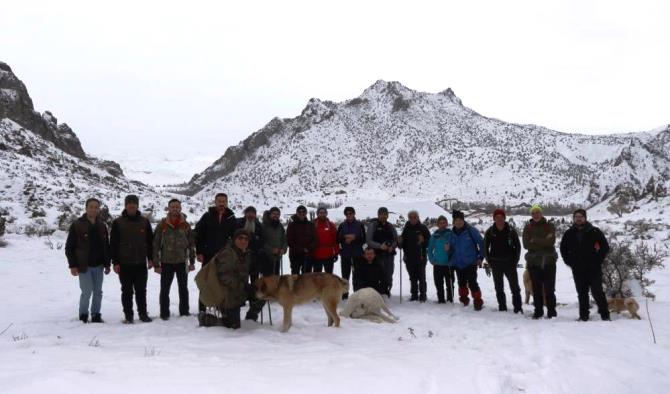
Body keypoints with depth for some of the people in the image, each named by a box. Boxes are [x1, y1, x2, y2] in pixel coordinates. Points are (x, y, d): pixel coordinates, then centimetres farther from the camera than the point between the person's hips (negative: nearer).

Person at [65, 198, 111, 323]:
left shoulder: (102, 226, 9)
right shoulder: (77, 225, -4)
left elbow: (106, 247, 15)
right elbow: (69, 247, -4)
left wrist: (107, 264, 10)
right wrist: (72, 265, -10)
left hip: (98, 266, 4)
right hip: (84, 266, -4)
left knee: (98, 292, 8)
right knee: (87, 292, -7)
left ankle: (96, 315, 18)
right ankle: (83, 315, 11)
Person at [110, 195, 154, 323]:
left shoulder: (145, 222, 6)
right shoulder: (118, 222, -1)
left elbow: (150, 241, 11)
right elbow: (113, 244, -1)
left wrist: (150, 258, 5)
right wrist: (115, 262, -6)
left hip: (141, 263, 2)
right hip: (124, 264, -2)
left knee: (141, 290, 8)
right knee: (127, 291, 5)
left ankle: (143, 313, 17)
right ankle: (128, 315, 13)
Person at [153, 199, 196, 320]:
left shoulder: (185, 225, 3)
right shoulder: (162, 225, -3)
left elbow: (191, 244, 7)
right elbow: (156, 245, -3)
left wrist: (192, 262, 4)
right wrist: (156, 264, -6)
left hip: (182, 262, 2)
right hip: (166, 263, -2)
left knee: (183, 289, 11)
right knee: (165, 290, 4)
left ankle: (184, 312, 21)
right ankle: (164, 313, 13)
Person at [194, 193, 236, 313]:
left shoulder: (231, 218, 4)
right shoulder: (207, 216, -1)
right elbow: (198, 234, -1)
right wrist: (199, 252, -7)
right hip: (208, 255, -2)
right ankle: (202, 308, 8)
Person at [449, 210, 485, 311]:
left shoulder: (471, 230, -9)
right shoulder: (453, 233, 6)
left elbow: (481, 243, -3)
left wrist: (480, 257, -7)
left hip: (471, 263, -5)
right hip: (458, 263, 5)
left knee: (472, 283, -11)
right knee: (462, 283, 14)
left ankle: (478, 302, -1)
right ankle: (464, 300, 30)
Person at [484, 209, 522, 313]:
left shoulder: (511, 231, -4)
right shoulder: (490, 232, -1)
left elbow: (517, 246, 4)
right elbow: (485, 247, 8)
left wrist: (515, 260, -2)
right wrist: (489, 261, 2)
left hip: (510, 263, -2)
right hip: (496, 264, 2)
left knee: (515, 286, -1)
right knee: (499, 288, 8)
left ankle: (518, 307, 5)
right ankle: (502, 307, 17)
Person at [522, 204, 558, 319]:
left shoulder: (549, 226, 3)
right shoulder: (527, 227, 6)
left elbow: (551, 241, -13)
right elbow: (526, 244, -7)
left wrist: (535, 240, -12)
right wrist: (543, 242, -12)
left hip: (549, 261, -1)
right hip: (533, 261, 1)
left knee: (549, 288, 1)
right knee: (536, 289, 5)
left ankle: (551, 311, 9)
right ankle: (538, 311, 14)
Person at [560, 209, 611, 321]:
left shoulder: (594, 231, -2)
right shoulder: (569, 234, 7)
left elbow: (605, 246, 1)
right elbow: (563, 249, 20)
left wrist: (597, 260, -4)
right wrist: (569, 262, 10)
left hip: (593, 268, -3)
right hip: (577, 269, 3)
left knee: (597, 291, -4)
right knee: (582, 293, 7)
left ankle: (604, 314, 6)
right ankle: (583, 315, 13)